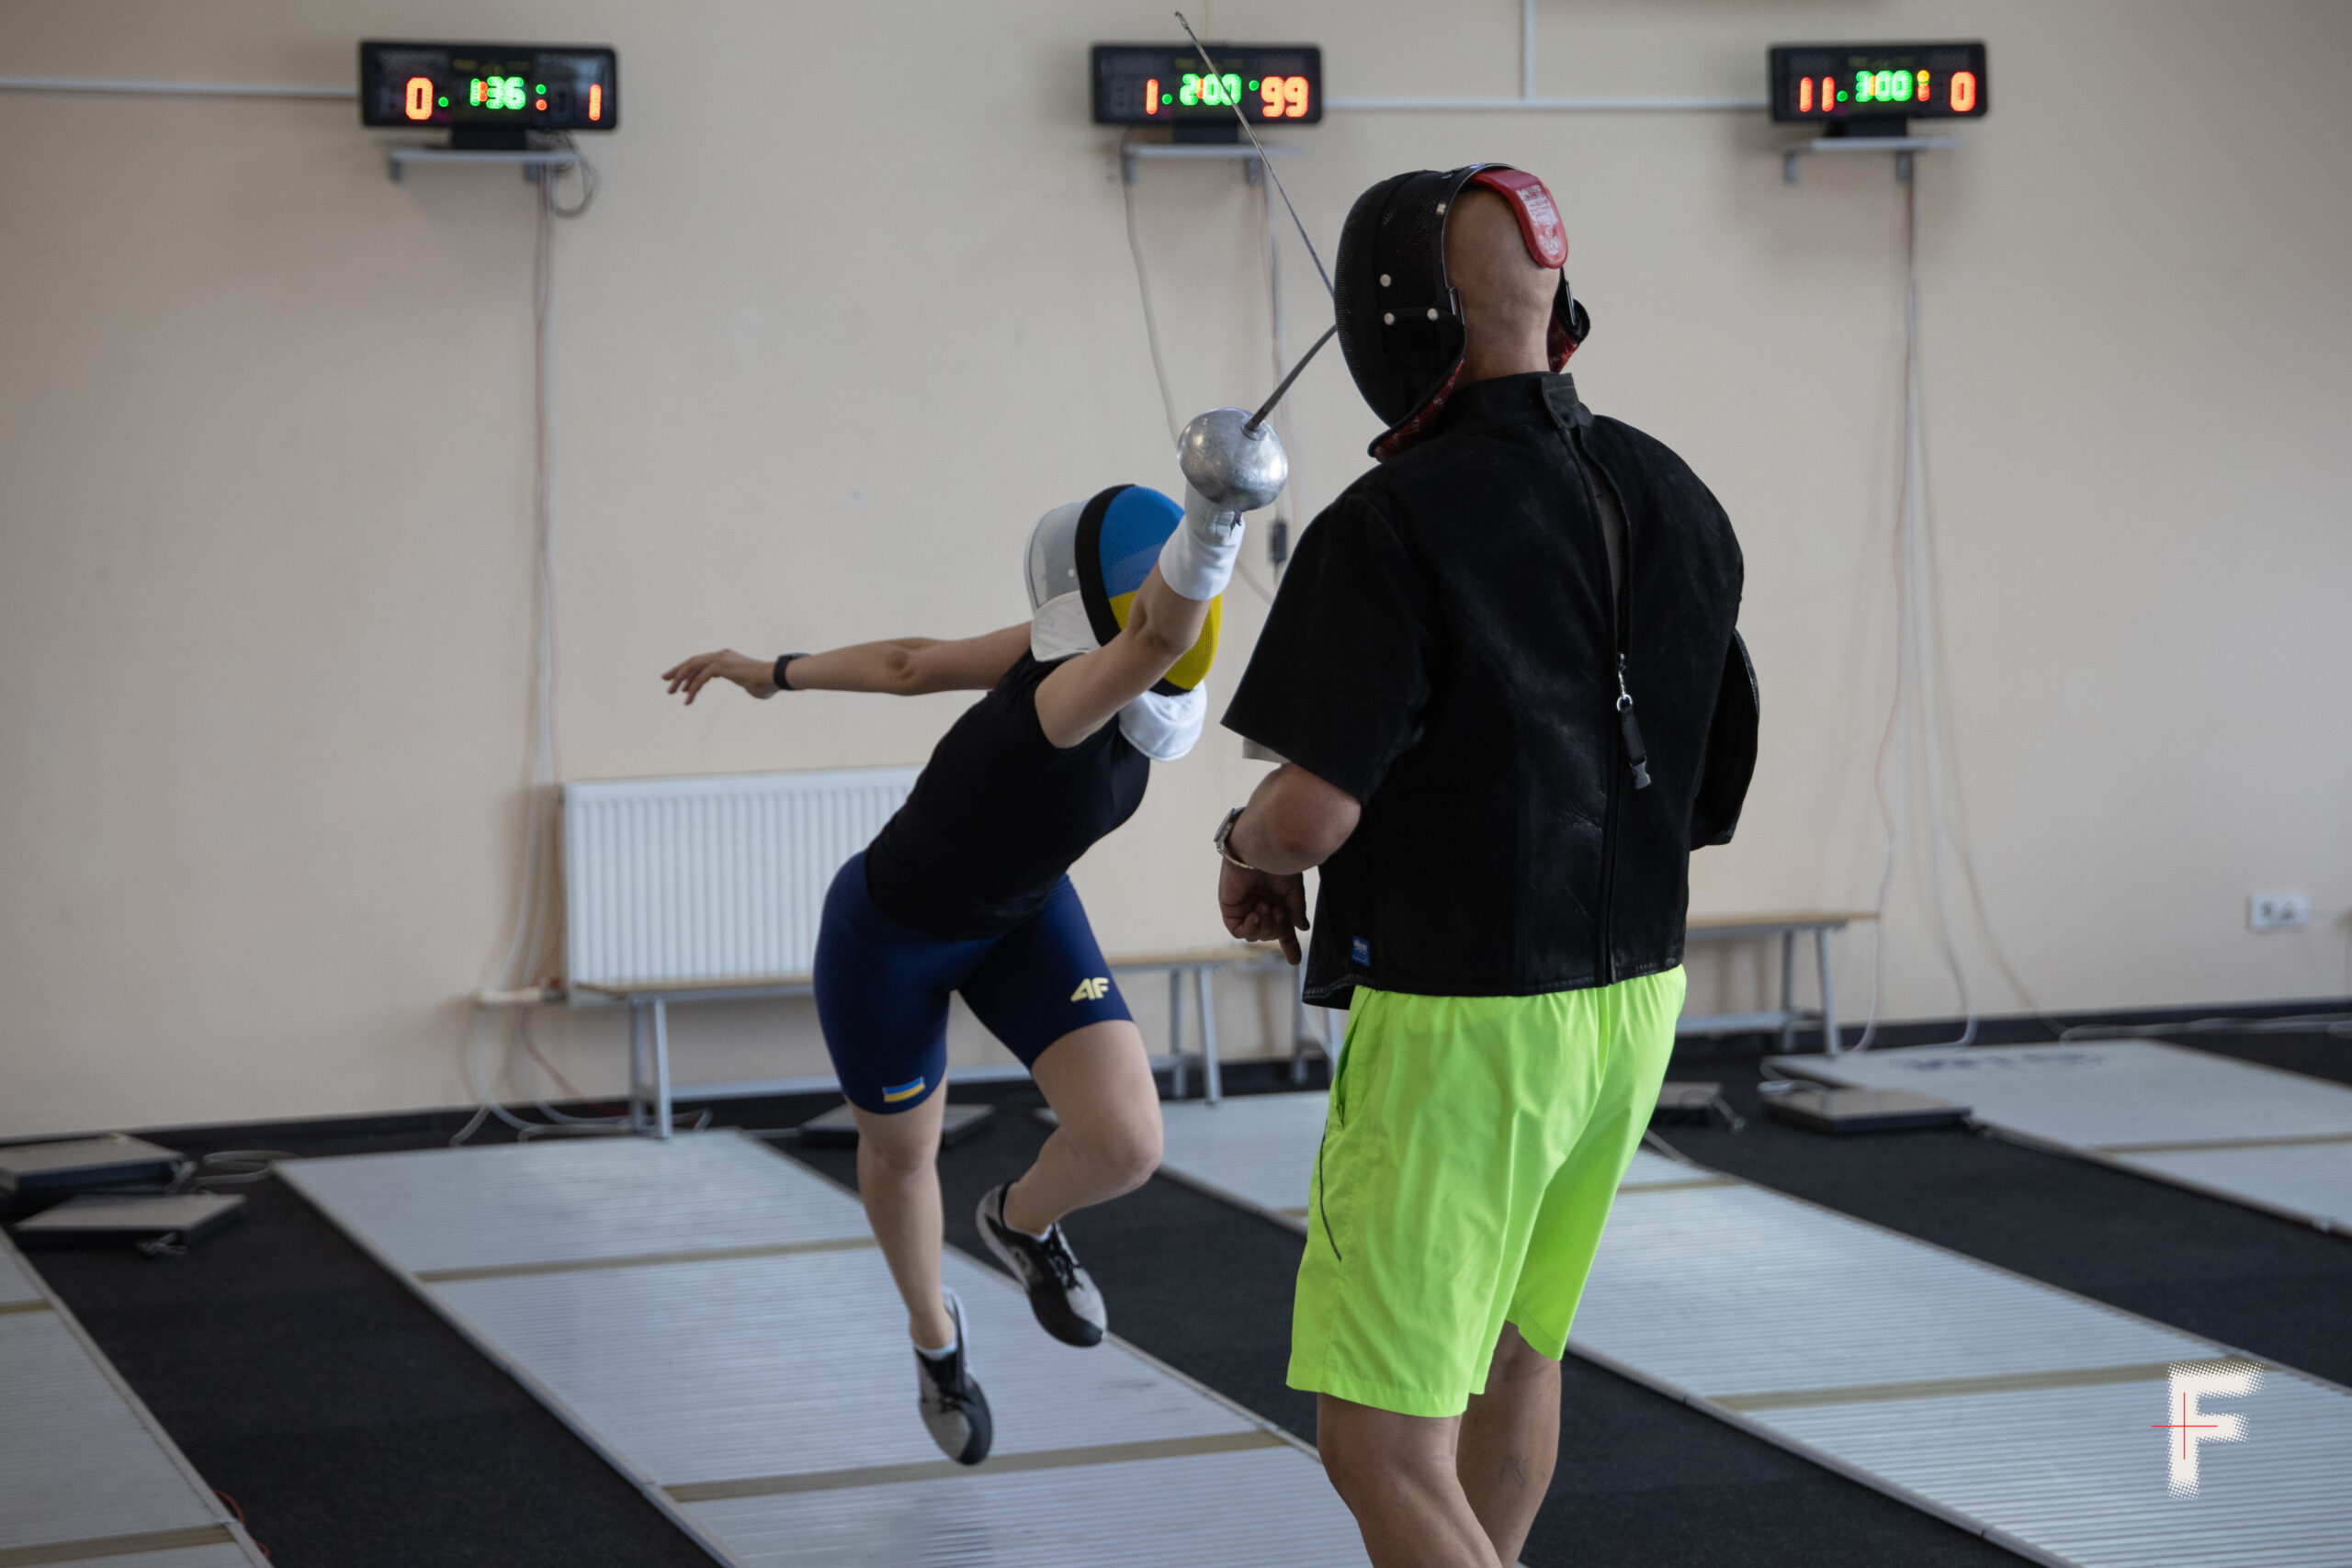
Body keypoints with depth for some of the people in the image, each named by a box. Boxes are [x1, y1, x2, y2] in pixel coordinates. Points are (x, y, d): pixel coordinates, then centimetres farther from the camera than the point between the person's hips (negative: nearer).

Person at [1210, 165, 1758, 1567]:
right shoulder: (1675, 501, 4)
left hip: (1460, 1029, -8)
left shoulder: (1392, 528, -18)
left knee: (1381, 1447, -2)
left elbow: (1312, 814, -23)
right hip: (1633, 995, 8)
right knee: (1515, 1345, 28)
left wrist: (1246, 845, -1)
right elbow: (1714, 788, 11)